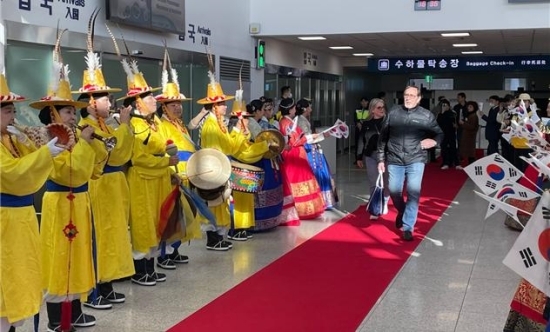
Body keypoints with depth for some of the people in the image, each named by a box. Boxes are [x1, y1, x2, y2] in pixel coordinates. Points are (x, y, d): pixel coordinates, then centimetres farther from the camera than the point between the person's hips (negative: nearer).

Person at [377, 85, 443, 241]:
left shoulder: (426, 115, -1)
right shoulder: (393, 113, 3)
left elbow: (439, 134, 9)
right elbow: (383, 137, 8)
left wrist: (434, 141, -14)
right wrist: (381, 158, 6)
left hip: (416, 161, -2)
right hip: (395, 160, 2)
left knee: (413, 193, -6)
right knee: (394, 191, 7)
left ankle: (408, 227, 4)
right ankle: (402, 212, 39)